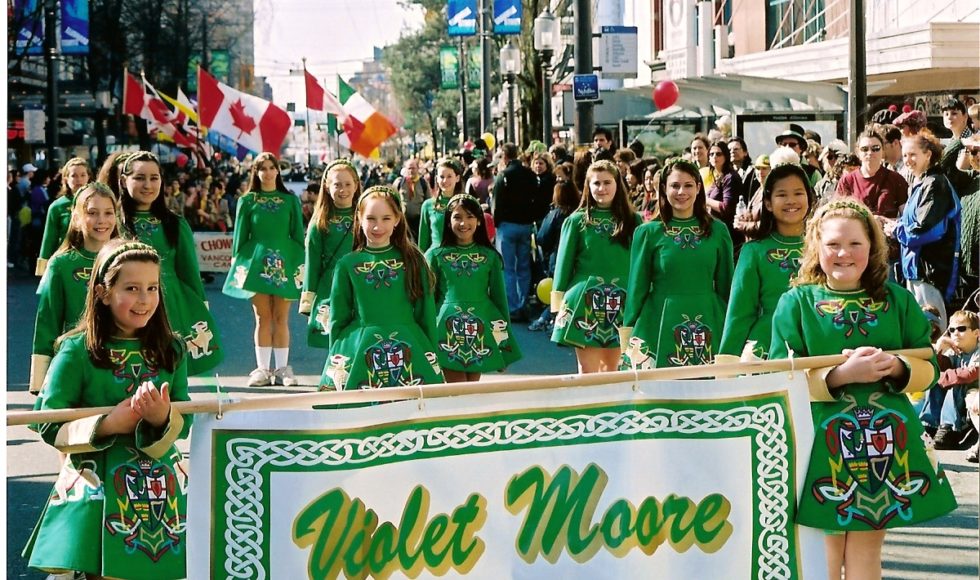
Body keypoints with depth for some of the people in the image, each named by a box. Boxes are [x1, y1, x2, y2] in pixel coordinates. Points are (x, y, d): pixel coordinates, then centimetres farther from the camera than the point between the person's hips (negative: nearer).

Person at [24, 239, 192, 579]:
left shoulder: (171, 351, 5)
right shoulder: (78, 350, -6)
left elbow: (185, 421, 3)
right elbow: (47, 422, -8)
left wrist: (164, 418, -19)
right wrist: (106, 425, -19)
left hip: (162, 492, 3)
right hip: (97, 489, -3)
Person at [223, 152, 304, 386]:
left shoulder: (290, 201, 8)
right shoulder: (247, 201, 6)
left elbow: (298, 235, 8)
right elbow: (240, 235, 8)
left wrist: (301, 263, 2)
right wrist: (237, 263, 3)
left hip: (284, 263, 0)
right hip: (257, 262, 0)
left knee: (281, 319, 1)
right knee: (263, 318, 1)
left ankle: (282, 369, 4)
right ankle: (262, 370, 4)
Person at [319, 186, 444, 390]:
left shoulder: (413, 261, 6)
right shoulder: (348, 264, 6)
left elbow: (426, 314, 8)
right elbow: (338, 319, 10)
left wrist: (432, 357, 6)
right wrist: (336, 356, 7)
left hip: (409, 354, 0)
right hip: (360, 352, 0)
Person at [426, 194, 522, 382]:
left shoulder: (490, 256, 8)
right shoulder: (436, 255, 4)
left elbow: (499, 298, 11)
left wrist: (505, 347, 10)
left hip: (481, 329, 2)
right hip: (448, 328, -2)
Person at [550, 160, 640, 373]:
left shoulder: (633, 221, 7)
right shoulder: (577, 221, 3)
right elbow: (564, 264, 5)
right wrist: (559, 306, 1)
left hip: (620, 305, 2)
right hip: (585, 302, -2)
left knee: (611, 369, 7)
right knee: (588, 371, -3)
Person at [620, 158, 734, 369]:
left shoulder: (717, 231, 7)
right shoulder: (648, 233, 2)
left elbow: (726, 287, 12)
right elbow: (637, 288, 5)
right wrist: (627, 335, 4)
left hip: (707, 327, 2)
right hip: (661, 326, -2)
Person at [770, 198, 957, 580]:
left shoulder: (897, 300, 8)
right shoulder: (796, 303, 2)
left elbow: (928, 369, 7)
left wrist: (896, 367, -15)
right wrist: (841, 375, -20)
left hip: (886, 441, 2)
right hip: (823, 441, -2)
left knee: (867, 549, 6)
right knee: (827, 549, 3)